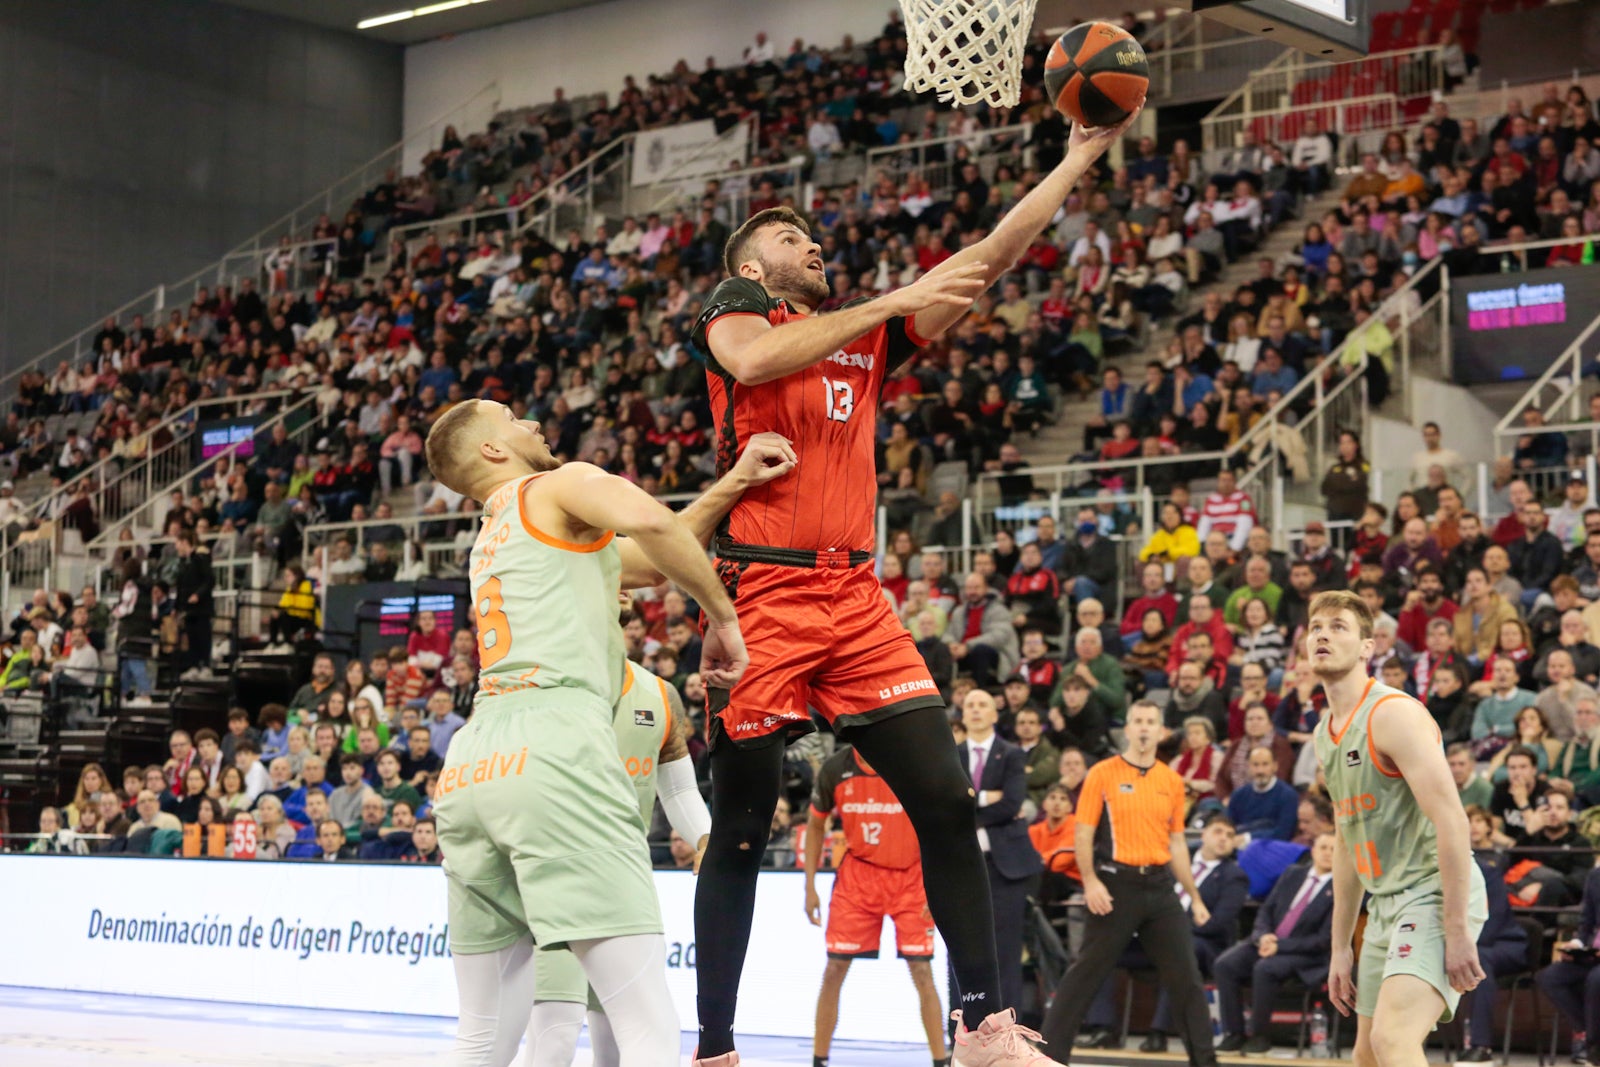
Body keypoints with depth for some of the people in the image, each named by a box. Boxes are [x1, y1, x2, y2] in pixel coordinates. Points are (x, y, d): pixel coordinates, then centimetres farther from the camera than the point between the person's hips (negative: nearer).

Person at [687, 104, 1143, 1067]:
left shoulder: (868, 334, 21)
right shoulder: (732, 310, 6)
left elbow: (989, 259, 17)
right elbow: (755, 359, -19)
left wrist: (1080, 158, 12)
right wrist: (899, 299, -18)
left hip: (855, 598, 5)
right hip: (762, 597, -5)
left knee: (947, 798, -5)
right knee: (740, 830, 1)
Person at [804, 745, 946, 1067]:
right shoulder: (835, 768, -7)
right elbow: (815, 825, 8)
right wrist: (810, 888, 3)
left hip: (909, 877, -2)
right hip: (858, 874, 2)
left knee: (922, 972, -6)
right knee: (834, 969, -1)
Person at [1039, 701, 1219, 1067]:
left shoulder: (1172, 781, 11)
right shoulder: (1103, 774, -1)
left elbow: (1176, 844, 16)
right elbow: (1084, 833, -4)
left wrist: (1195, 897, 14)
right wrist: (1090, 881, -17)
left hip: (1159, 884, 4)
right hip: (1116, 883, -4)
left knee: (1185, 975, 3)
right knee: (1086, 972, -2)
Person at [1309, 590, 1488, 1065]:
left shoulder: (1395, 713, -14)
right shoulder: (1325, 734, 14)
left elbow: (1451, 822, -21)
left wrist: (1458, 932, -24)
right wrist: (1340, 947, 19)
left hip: (1436, 896, -9)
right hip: (1386, 903, 9)